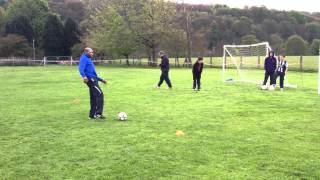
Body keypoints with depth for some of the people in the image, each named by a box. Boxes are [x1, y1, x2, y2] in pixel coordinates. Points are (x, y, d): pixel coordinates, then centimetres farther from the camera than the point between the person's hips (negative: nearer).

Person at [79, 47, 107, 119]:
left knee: (93, 97, 10)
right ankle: (98, 113, -18)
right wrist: (84, 76, -42)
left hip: (93, 80, 10)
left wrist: (101, 79, 32)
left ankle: (92, 115, 16)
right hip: (90, 80, -10)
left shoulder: (88, 59, 24)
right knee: (100, 94, -17)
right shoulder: (84, 59, -6)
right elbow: (81, 69, -23)